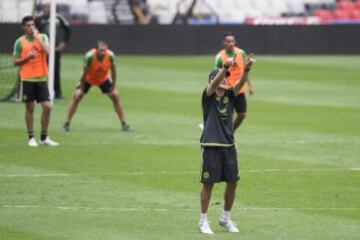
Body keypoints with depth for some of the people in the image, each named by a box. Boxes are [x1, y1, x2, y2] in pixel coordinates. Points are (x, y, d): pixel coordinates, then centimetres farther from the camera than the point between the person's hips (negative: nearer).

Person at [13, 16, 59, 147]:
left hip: (41, 78, 1)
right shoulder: (20, 42, 1)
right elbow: (16, 62, 2)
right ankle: (31, 138, 11)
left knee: (47, 107, -4)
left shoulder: (42, 37, 4)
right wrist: (27, 57, -14)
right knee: (30, 108, 2)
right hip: (27, 79, -1)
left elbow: (47, 51, -14)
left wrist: (37, 37, -14)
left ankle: (44, 138, 8)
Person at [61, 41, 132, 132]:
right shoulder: (90, 56, -36)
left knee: (115, 96, -6)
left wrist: (113, 86, -8)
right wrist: (81, 88, -18)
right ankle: (66, 124, -3)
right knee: (77, 96, -14)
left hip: (103, 79, 2)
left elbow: (113, 71, -13)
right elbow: (85, 72, -25)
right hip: (88, 79, -2)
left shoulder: (110, 55, -29)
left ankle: (124, 124, 6)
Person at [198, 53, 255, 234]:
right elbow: (214, 83, -24)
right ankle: (203, 221, 10)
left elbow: (241, 83, -10)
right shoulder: (208, 96, -4)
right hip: (210, 145, -5)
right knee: (208, 183, -1)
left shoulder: (230, 95, 8)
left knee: (232, 182, 6)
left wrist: (247, 69, -29)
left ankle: (225, 218, 23)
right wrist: (226, 66, -39)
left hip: (228, 145, 5)